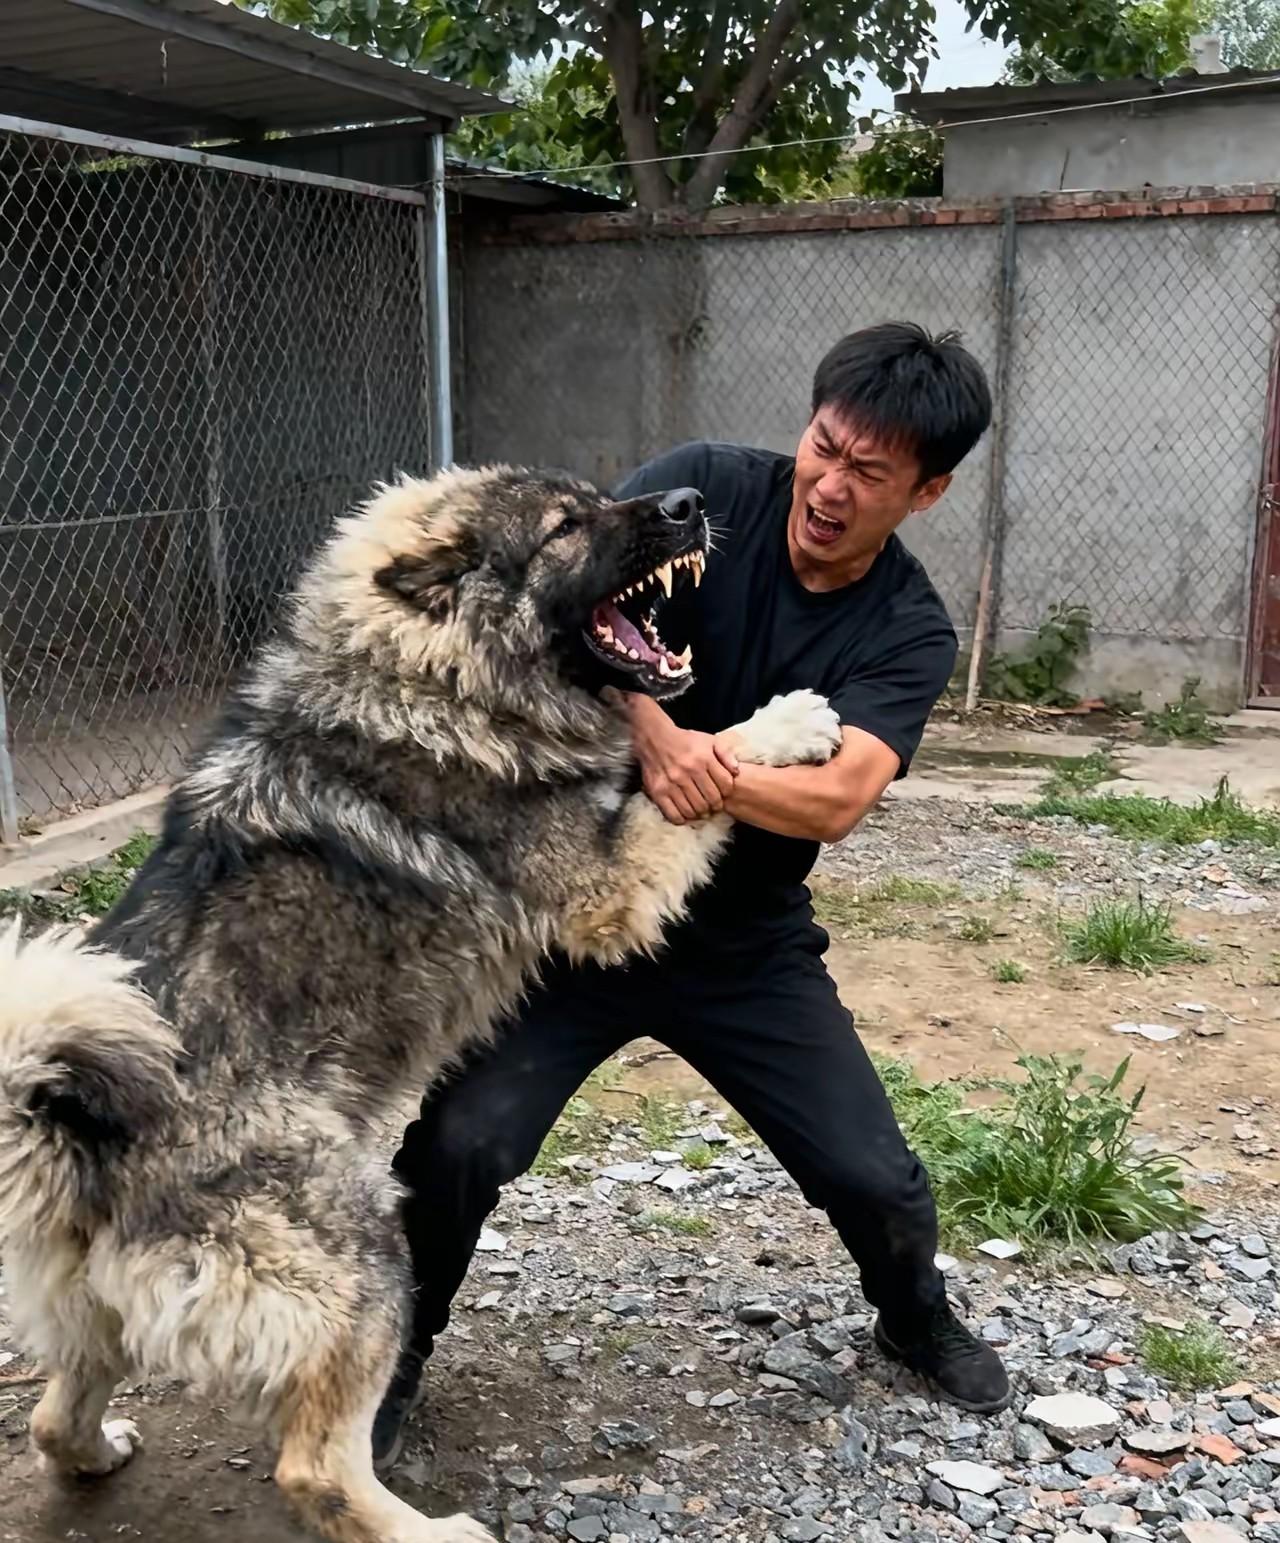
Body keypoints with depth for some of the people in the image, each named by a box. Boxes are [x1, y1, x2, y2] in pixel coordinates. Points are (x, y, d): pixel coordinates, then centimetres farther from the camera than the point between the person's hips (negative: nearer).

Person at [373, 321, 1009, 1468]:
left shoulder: (911, 633, -7)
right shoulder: (710, 489, -10)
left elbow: (836, 800, -22)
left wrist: (697, 764, -35)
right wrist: (656, 737, -37)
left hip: (746, 944, 2)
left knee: (876, 1178, 4)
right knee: (456, 1142, -17)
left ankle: (918, 1320, 41)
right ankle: (396, 1353, 15)